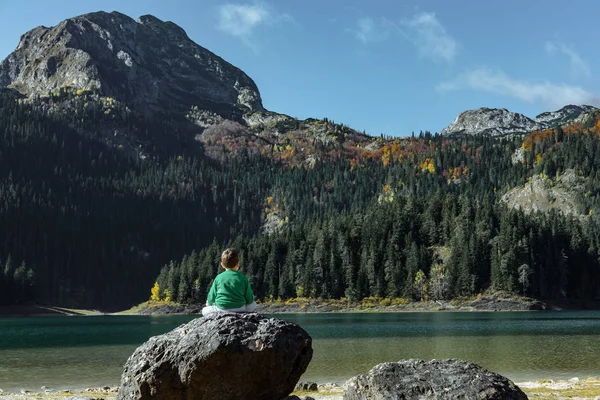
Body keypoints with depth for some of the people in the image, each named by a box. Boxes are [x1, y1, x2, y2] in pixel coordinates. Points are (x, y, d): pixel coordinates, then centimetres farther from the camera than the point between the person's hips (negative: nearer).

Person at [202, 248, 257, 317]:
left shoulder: (218, 278, 2)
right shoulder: (243, 278, 0)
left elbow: (211, 298, 5)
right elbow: (249, 300, 2)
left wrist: (209, 303, 27)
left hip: (221, 310, 0)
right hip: (239, 310, 0)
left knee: (205, 310, 26)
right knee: (253, 304, 28)